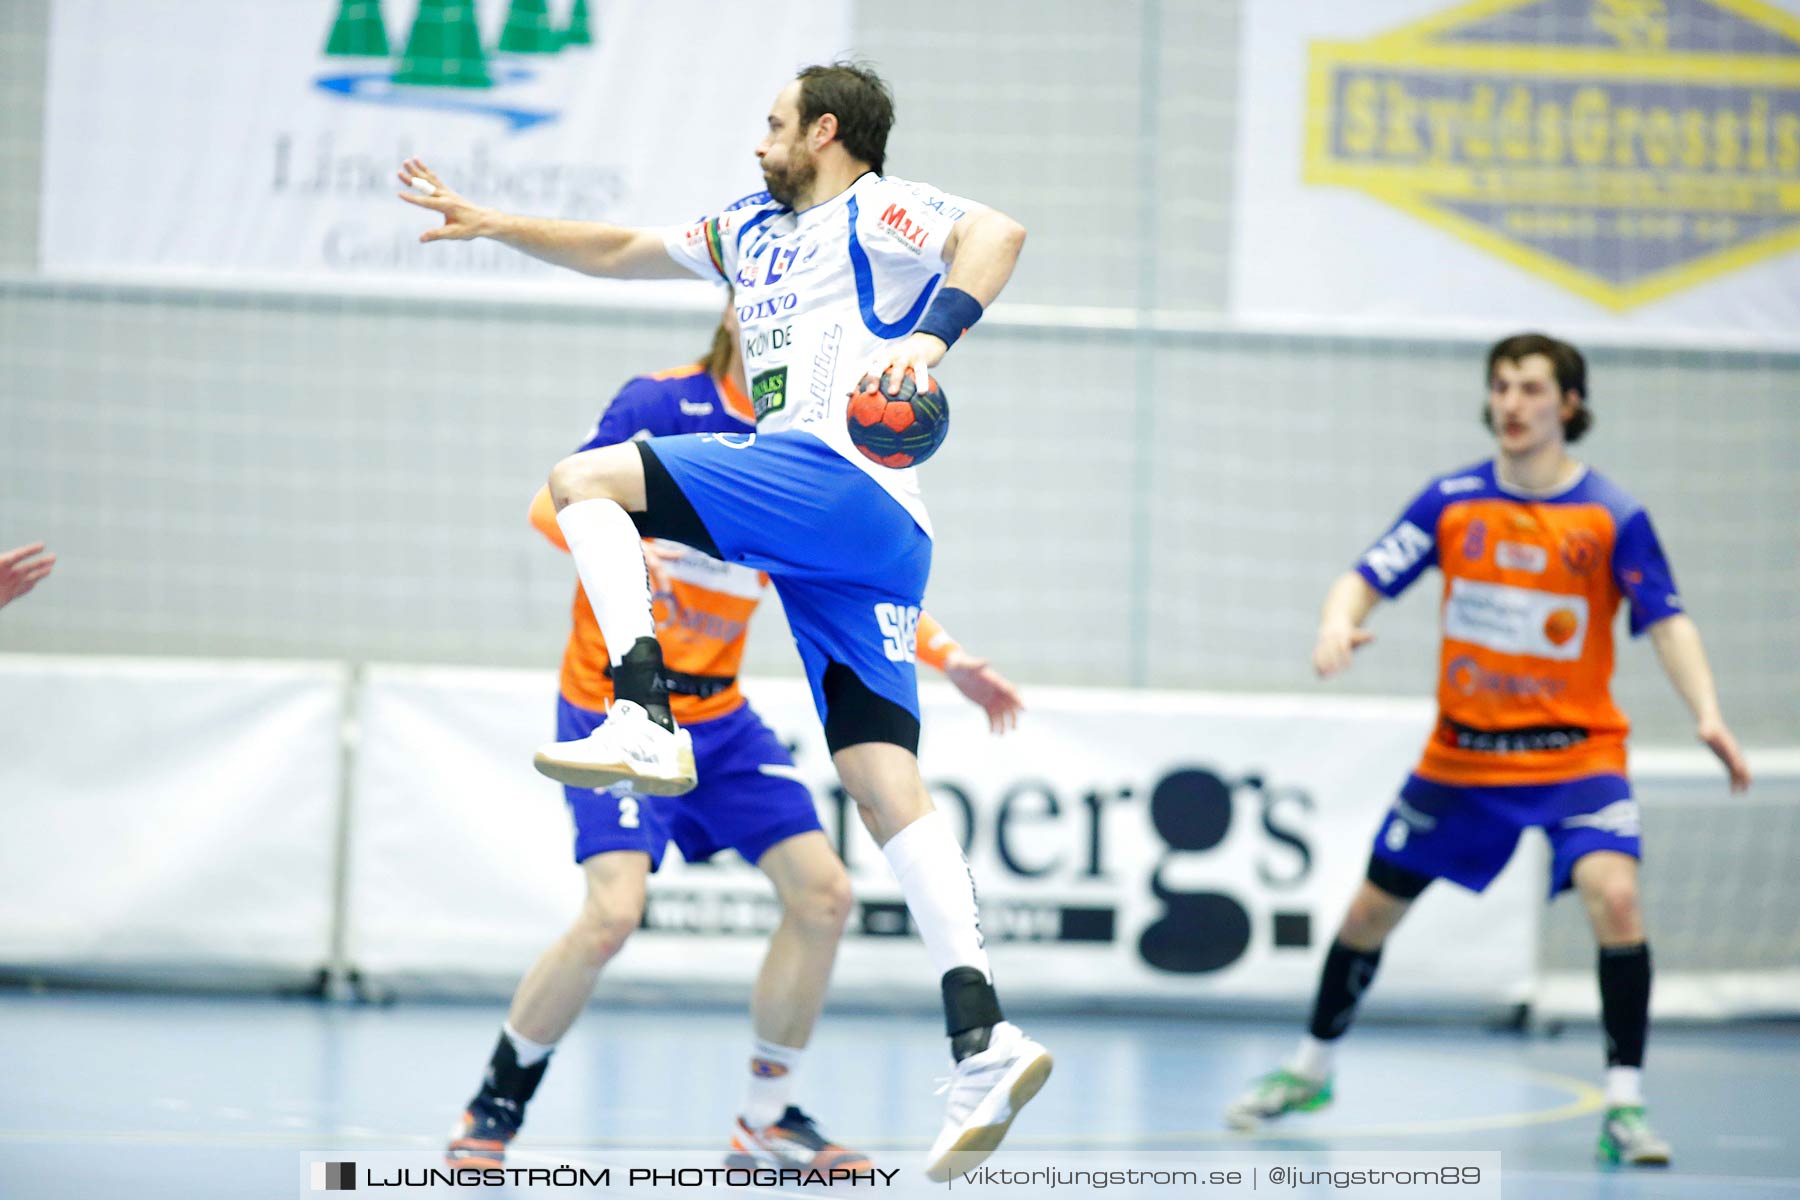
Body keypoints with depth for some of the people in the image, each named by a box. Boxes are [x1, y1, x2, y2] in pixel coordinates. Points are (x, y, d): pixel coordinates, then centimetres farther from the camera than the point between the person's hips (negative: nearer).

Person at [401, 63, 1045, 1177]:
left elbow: (997, 231, -15)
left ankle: (647, 726, -23)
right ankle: (985, 1043, -15)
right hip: (879, 544, 8)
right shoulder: (754, 229, 30)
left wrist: (933, 335, -30)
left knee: (584, 481, -8)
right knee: (885, 787, -4)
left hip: (841, 481, -8)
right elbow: (623, 250, 40)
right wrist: (495, 224, 38)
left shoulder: (875, 211, 3)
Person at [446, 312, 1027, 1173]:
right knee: (613, 910, -22)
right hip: (614, 709, -6)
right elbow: (553, 507, -21)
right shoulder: (661, 407, -14)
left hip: (719, 716, 6)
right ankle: (494, 1107, -1)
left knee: (822, 892, -3)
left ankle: (767, 1120, 14)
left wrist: (952, 660, 6)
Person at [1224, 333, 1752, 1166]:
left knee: (1614, 896, -27)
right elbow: (1366, 579, -5)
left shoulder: (1612, 517, -10)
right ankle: (1311, 1068, 33)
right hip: (1462, 752, 3)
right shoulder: (1452, 501, -4)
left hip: (1576, 752, -3)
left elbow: (1667, 622, -12)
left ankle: (1625, 1106, -19)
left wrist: (1708, 716, -28)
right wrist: (1338, 624, -29)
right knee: (1372, 907, 9)